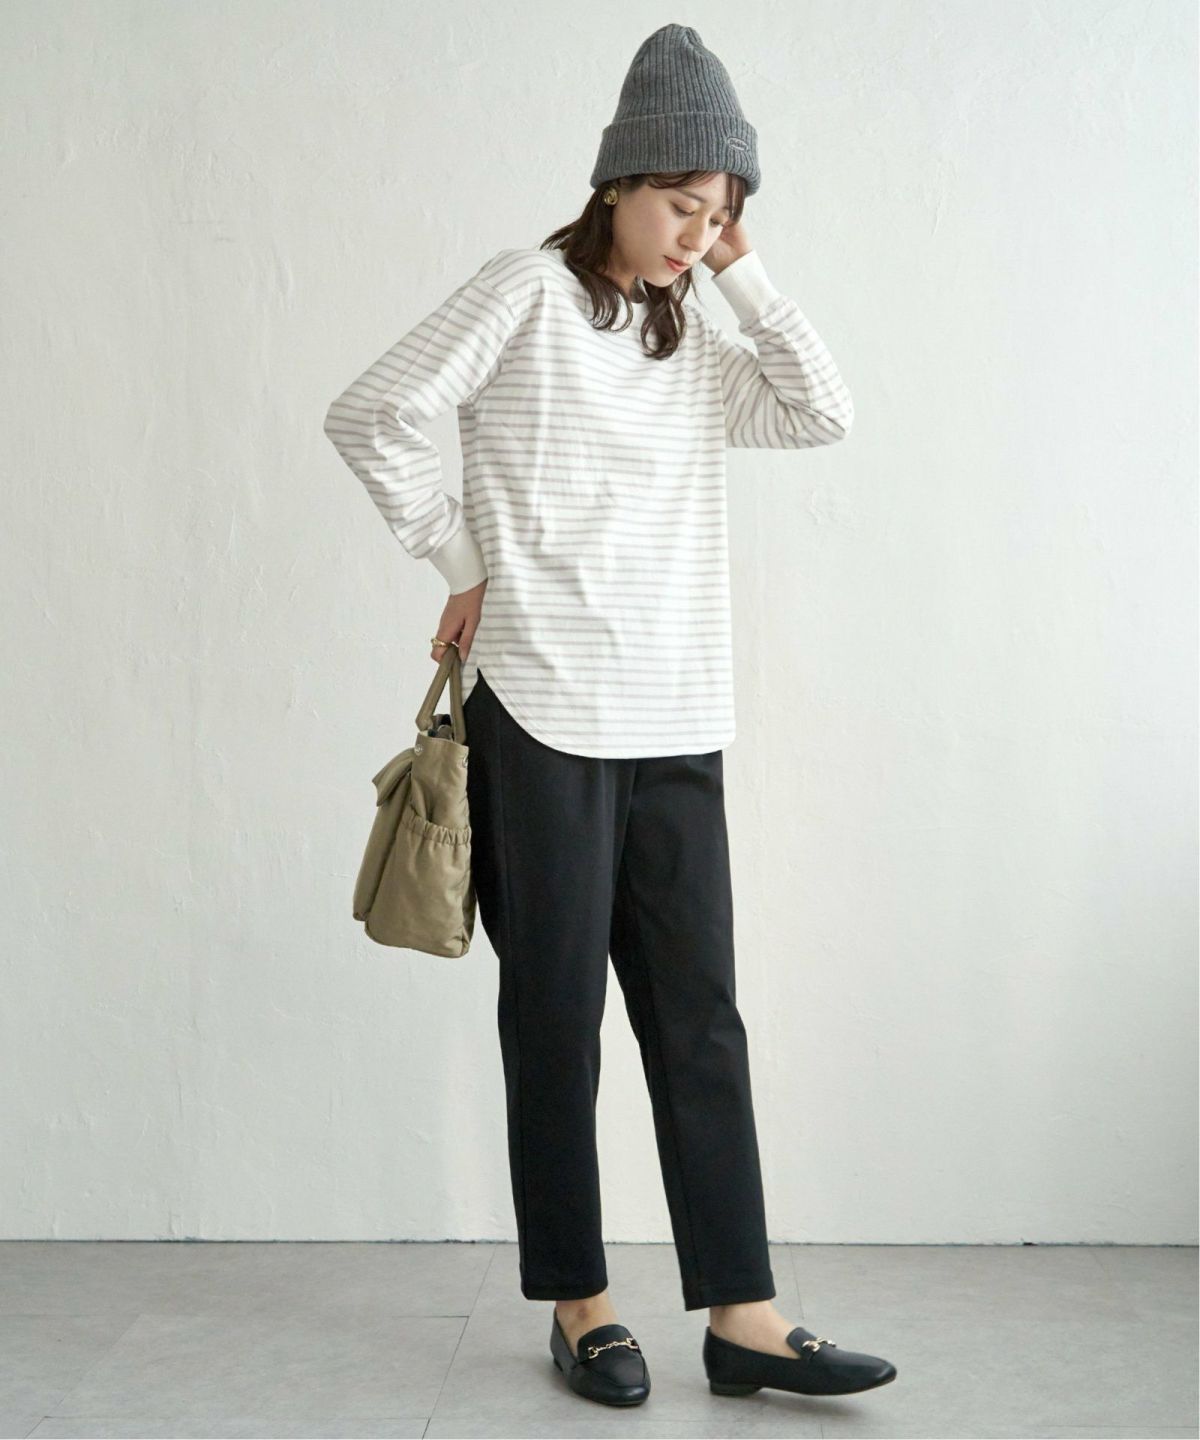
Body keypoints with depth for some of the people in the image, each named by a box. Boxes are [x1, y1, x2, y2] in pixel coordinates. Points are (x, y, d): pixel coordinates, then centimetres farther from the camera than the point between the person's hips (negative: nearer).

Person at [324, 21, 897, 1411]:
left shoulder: (692, 338, 18)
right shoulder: (531, 291, -2)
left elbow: (823, 413, 7)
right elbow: (370, 417, -6)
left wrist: (741, 272, 5)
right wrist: (463, 562, -3)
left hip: (674, 723, 6)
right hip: (544, 710, -6)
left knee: (698, 1014, 4)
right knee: (558, 1013, 3)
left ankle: (742, 1316, 8)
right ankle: (579, 1305, 15)